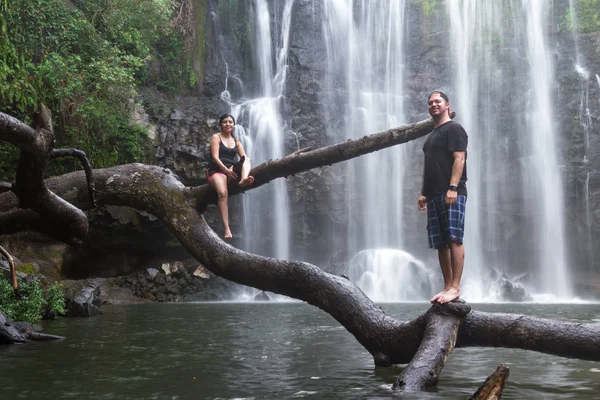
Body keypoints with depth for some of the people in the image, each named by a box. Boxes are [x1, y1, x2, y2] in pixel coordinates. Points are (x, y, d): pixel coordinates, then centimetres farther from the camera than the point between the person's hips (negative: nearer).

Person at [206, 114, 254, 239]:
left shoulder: (236, 141, 20)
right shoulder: (216, 137, 5)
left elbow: (245, 158, 8)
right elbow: (215, 157, -9)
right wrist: (226, 170, -23)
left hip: (232, 170, 5)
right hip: (216, 170, -4)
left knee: (246, 159, -24)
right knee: (222, 193, -34)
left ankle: (244, 179, -58)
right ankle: (227, 229, -43)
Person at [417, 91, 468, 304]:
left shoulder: (454, 128, 1)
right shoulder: (432, 135, 27)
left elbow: (459, 159, -10)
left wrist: (453, 187, -20)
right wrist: (423, 193, 19)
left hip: (452, 193, -9)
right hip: (434, 196, 9)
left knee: (454, 240, -13)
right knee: (440, 243, 5)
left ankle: (455, 287, -14)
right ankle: (447, 286, 8)